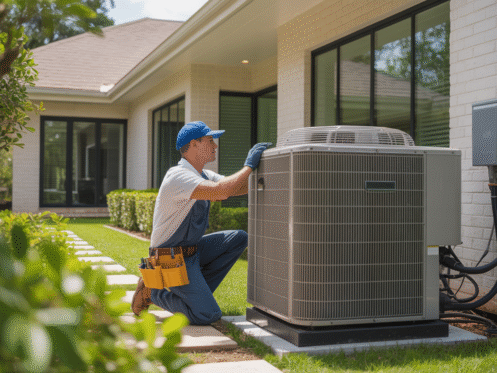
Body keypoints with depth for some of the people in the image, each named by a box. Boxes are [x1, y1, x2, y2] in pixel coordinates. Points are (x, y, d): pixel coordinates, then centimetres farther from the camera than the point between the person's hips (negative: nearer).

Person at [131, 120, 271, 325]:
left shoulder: (203, 175, 8)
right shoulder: (178, 176, -24)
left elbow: (239, 188, 7)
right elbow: (221, 191, -37)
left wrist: (258, 164, -7)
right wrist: (249, 166, -27)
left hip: (192, 250, 10)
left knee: (239, 238, -1)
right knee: (208, 315, -17)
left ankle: (196, 293, 5)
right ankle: (155, 292, 4)